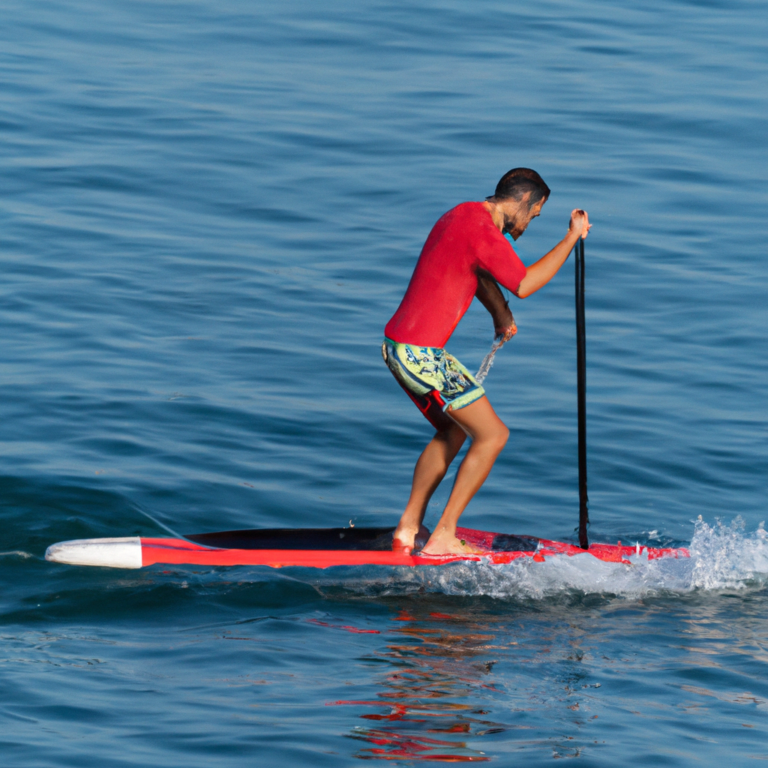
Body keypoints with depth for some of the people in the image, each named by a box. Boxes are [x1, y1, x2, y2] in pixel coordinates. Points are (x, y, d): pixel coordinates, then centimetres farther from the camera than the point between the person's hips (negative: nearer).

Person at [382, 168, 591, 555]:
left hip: (397, 346, 10)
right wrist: (572, 238, -7)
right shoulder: (482, 230, -17)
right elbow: (524, 285, -13)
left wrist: (500, 312, 13)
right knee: (492, 436, -2)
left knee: (453, 432, 24)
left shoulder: (463, 215, 16)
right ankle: (443, 538, 0)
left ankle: (408, 530, 24)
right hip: (421, 353, -10)